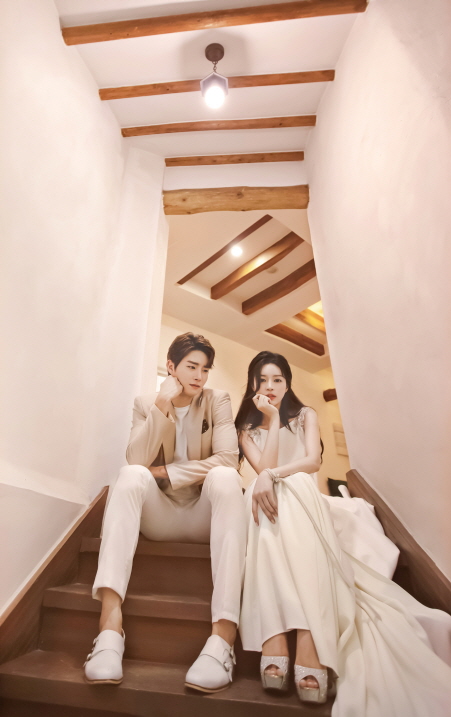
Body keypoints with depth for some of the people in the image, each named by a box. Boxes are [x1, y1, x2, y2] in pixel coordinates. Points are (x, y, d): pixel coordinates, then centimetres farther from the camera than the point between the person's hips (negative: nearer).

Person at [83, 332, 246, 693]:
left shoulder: (218, 400, -1)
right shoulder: (147, 403, 2)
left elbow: (228, 458, -15)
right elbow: (137, 460, -13)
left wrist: (164, 471, -15)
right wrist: (163, 404, -20)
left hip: (204, 516, 0)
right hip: (159, 516, 1)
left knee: (225, 476, -32)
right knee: (130, 474, -28)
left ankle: (224, 636, -38)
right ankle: (110, 623, -37)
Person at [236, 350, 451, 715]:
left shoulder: (305, 415, 14)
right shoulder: (246, 428, 14)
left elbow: (313, 461, -4)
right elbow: (263, 469, -5)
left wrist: (273, 475, -20)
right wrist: (272, 419, -6)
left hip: (302, 498, 0)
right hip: (270, 499, 1)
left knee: (291, 488, -38)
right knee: (265, 495, -37)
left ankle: (310, 645, -48)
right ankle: (274, 644, -46)